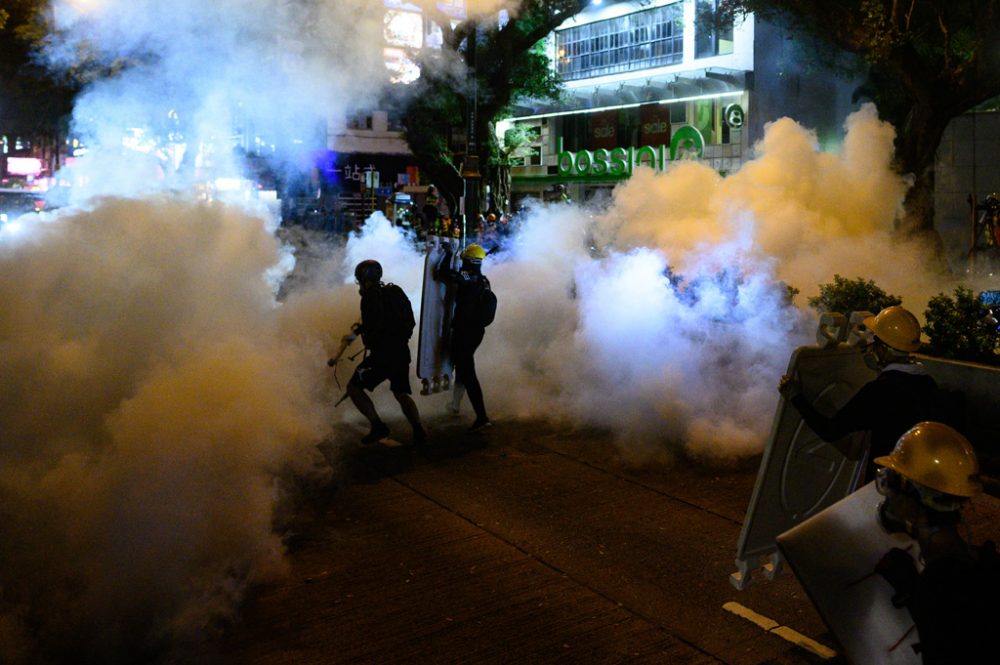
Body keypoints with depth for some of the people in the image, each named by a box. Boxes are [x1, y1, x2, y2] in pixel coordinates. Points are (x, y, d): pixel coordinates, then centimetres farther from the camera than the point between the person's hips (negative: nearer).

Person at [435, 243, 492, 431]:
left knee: (467, 373, -9)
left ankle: (482, 416, -15)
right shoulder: (484, 281, 10)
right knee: (462, 365, 27)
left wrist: (448, 253, -9)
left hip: (463, 330, -9)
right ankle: (455, 405, 41)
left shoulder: (468, 277, -16)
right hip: (478, 330, 9)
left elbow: (443, 273, -24)